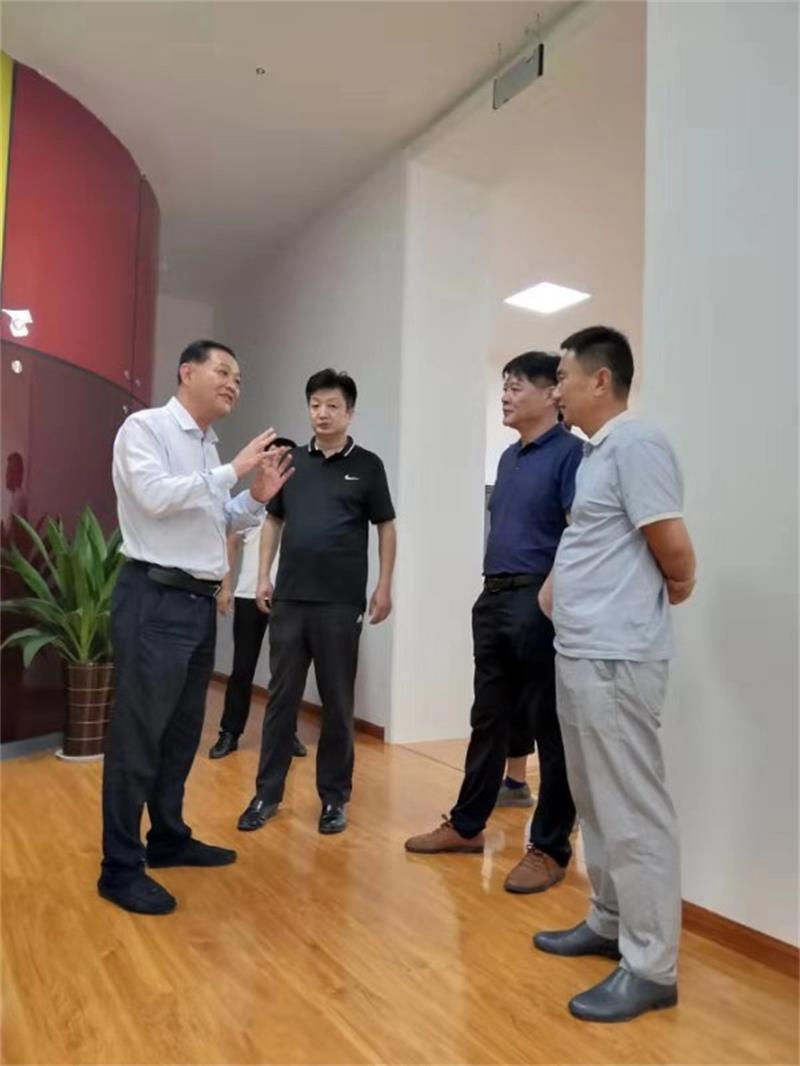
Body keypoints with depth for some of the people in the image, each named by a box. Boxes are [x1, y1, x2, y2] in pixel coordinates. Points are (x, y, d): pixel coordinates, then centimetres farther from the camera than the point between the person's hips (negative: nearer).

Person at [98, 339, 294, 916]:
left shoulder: (209, 448, 16)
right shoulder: (145, 427, -6)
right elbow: (156, 496, -21)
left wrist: (256, 497, 2)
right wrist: (232, 471, -17)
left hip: (200, 603, 8)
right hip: (154, 600, -8)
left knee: (183, 731, 16)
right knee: (137, 735, -2)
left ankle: (168, 838, 31)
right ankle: (120, 867, 10)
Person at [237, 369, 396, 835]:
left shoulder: (367, 466, 1)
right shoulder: (291, 462, 9)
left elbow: (386, 527, 4)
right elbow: (274, 520, 15)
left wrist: (384, 586, -2)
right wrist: (264, 576, 8)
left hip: (341, 602, -2)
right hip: (290, 598, 3)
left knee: (337, 702, 6)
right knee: (282, 698, 9)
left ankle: (335, 797, 19)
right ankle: (268, 792, 20)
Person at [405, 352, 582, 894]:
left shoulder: (569, 452, -9)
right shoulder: (509, 457, 17)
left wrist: (549, 593, -21)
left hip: (538, 602, -8)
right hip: (493, 599, 9)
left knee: (549, 728, 2)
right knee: (488, 719, 16)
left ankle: (550, 849, 15)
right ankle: (466, 824, 29)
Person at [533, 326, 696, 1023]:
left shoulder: (635, 444, -14)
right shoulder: (595, 453, 15)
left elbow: (675, 553, -16)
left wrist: (669, 592, 1)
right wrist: (563, 587, 11)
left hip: (615, 660, -10)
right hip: (579, 653, 10)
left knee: (632, 811, 0)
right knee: (597, 804, 18)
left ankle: (651, 967, 13)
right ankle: (609, 923, 33)